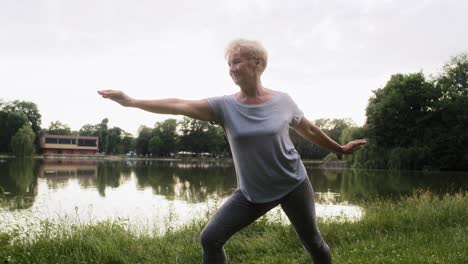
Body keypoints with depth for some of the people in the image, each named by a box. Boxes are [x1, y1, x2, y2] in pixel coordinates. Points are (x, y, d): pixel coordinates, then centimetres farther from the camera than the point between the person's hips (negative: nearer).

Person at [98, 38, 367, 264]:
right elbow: (180, 106, -18)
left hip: (293, 185, -1)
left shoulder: (283, 101, -8)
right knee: (210, 238, -7)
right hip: (252, 192, 1)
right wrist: (132, 101, -26)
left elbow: (309, 130, 9)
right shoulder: (225, 106, -9)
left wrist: (340, 149, 20)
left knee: (312, 241, 12)